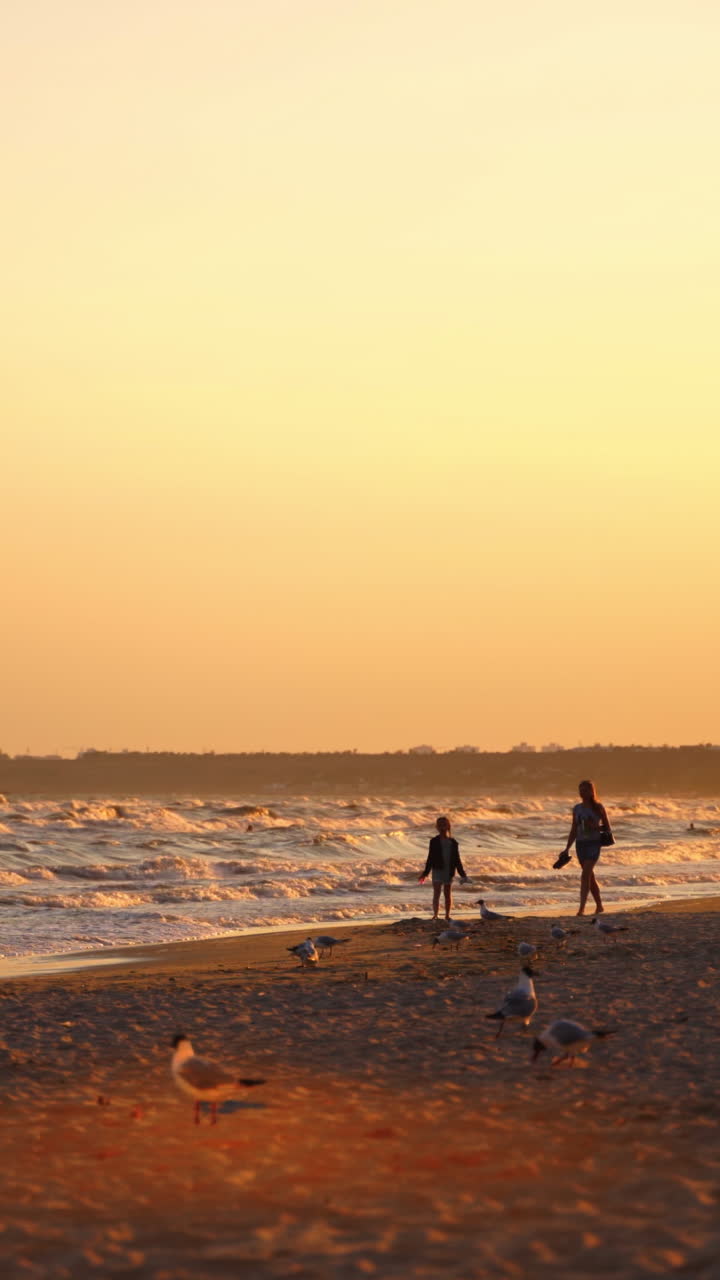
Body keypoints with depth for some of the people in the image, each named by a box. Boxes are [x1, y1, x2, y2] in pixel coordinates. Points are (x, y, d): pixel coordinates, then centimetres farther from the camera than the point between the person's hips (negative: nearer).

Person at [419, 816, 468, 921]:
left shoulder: (453, 843, 7)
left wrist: (462, 874, 7)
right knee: (436, 893, -11)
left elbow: (457, 860, 11)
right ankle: (435, 915, -15)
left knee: (448, 894, 7)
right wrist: (425, 873, 1)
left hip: (449, 871, 2)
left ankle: (447, 916, 15)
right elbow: (430, 858, 5)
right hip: (437, 870, -2)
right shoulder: (435, 842, 3)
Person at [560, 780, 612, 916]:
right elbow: (574, 831, 15)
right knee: (590, 877, 11)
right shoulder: (577, 809, 10)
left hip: (594, 843, -5)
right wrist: (567, 849, 11)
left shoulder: (598, 808, -2)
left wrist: (596, 827, -17)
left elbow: (607, 828, 3)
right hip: (580, 844, 5)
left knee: (585, 875, -18)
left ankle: (582, 908, -22)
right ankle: (599, 906, 24)